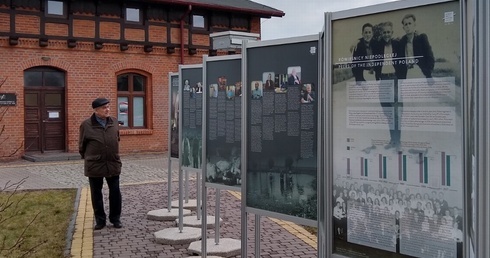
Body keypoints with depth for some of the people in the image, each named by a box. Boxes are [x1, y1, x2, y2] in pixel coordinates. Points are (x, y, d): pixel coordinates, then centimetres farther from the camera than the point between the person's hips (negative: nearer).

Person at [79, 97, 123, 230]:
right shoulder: (86, 125, -7)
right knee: (96, 194, 8)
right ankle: (100, 220, 21)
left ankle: (115, 218, 21)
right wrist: (87, 157, 12)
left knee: (115, 193, 7)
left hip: (113, 164, 2)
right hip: (94, 166, -2)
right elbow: (82, 145, 4)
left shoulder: (114, 122, 2)